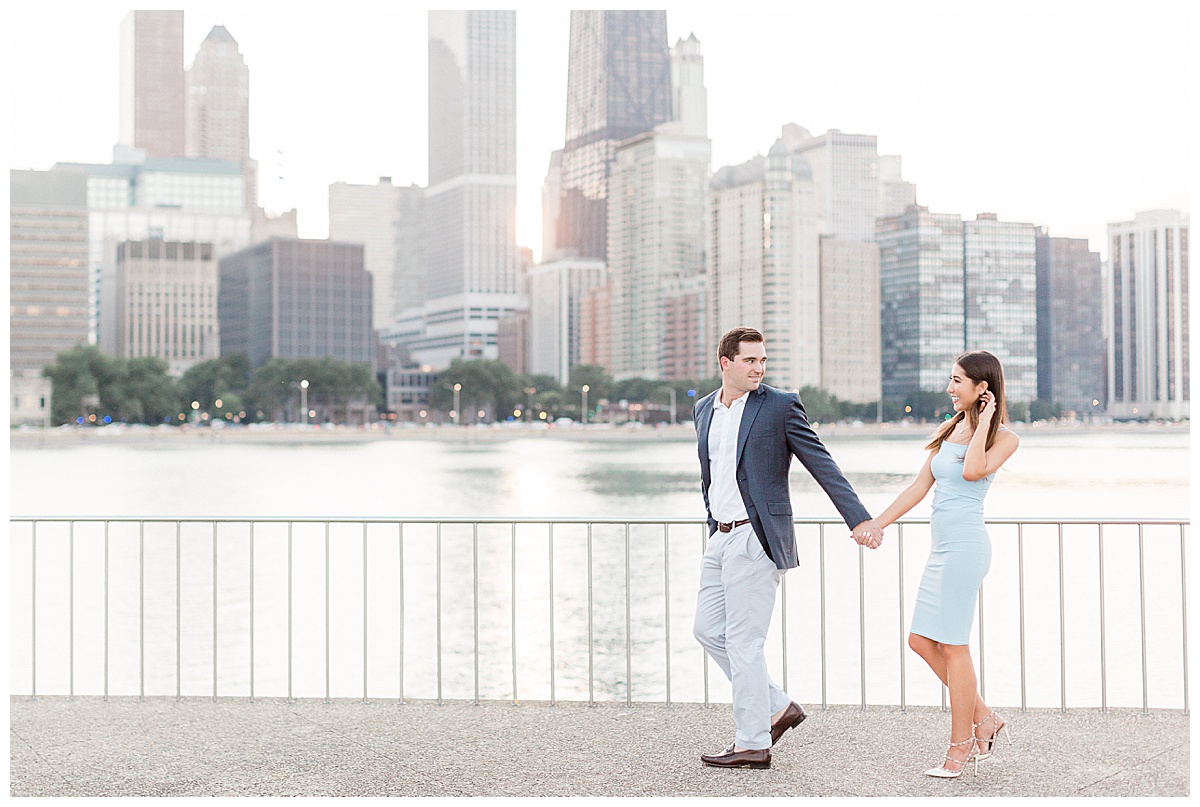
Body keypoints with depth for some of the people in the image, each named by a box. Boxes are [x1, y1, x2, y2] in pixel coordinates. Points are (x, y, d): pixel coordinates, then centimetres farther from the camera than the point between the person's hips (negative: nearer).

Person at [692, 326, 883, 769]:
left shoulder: (781, 406, -6)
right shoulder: (703, 409, 12)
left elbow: (822, 464, -9)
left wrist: (859, 518, -15)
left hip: (757, 538, -7)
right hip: (721, 537, 7)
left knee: (743, 641, -5)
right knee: (708, 629, 9)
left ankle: (753, 744, 4)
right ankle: (778, 707, 20)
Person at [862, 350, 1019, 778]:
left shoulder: (1003, 438, -6)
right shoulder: (949, 431, 15)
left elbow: (973, 471, -26)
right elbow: (919, 487, 17)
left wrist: (984, 422, -13)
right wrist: (875, 525, 13)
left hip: (965, 545, -8)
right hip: (943, 548, 8)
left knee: (953, 646, -3)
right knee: (922, 640, 9)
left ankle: (961, 744, 9)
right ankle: (984, 718, 21)